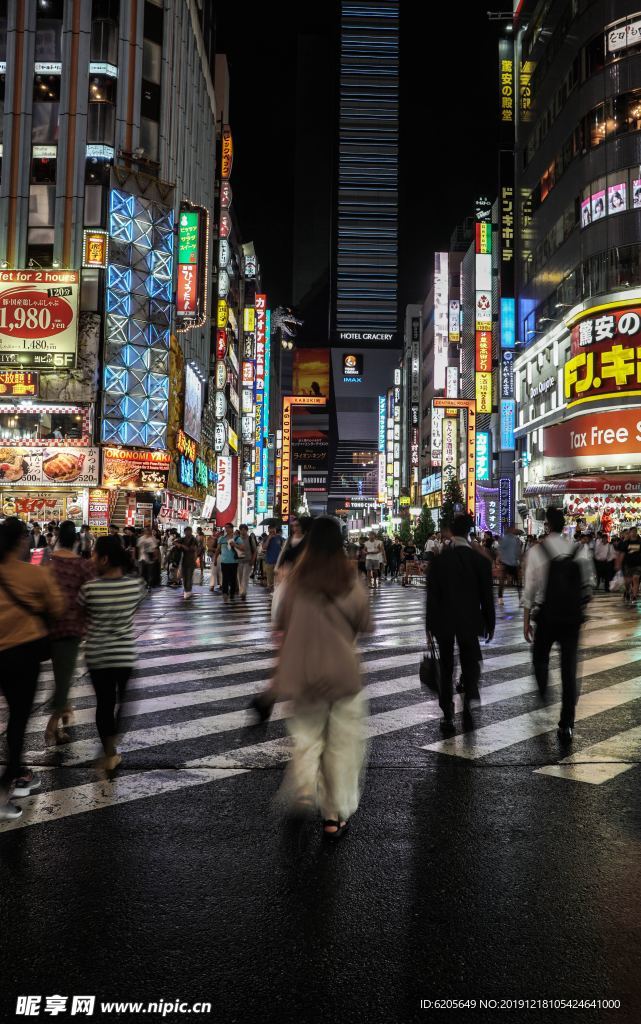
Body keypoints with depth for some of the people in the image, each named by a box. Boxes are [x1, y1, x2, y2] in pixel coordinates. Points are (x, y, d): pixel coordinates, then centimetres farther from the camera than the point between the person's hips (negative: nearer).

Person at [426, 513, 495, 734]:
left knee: (446, 668, 10)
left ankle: (448, 716, 11)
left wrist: (430, 624, 4)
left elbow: (432, 595, -4)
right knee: (470, 662, 13)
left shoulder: (439, 560, -7)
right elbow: (487, 595, -3)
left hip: (443, 622, 0)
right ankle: (468, 702, -10)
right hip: (470, 621, 0)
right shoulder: (480, 560, -8)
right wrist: (489, 624, 7)